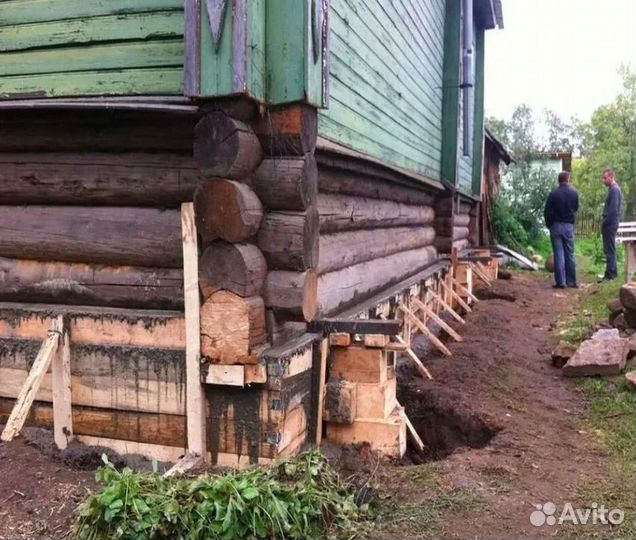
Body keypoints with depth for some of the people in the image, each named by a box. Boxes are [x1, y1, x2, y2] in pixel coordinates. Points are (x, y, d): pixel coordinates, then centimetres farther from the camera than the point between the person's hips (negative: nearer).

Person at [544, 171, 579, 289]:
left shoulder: (554, 194, -10)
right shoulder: (574, 193, -4)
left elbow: (548, 212, -8)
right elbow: (576, 208, 10)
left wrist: (549, 225, 4)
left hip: (556, 226, -2)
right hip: (569, 226, 2)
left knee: (559, 254, 0)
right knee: (570, 254, 9)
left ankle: (560, 282, -1)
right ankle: (571, 281, 12)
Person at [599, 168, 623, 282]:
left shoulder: (614, 190, -15)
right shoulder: (613, 189, 16)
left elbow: (613, 210, -22)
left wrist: (605, 222, -14)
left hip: (610, 224, -10)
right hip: (610, 224, 10)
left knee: (609, 250, -8)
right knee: (610, 249, 15)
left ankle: (610, 274, -6)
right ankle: (613, 272, 21)